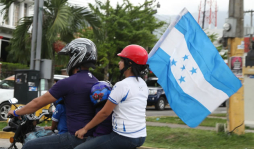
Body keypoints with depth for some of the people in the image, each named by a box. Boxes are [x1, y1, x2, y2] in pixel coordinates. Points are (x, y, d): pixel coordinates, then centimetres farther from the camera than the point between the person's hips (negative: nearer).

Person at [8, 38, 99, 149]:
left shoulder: (67, 83, -15)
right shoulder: (94, 81, 10)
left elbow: (38, 103, -6)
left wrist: (16, 112, 11)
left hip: (76, 139, -9)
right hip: (91, 136, 9)